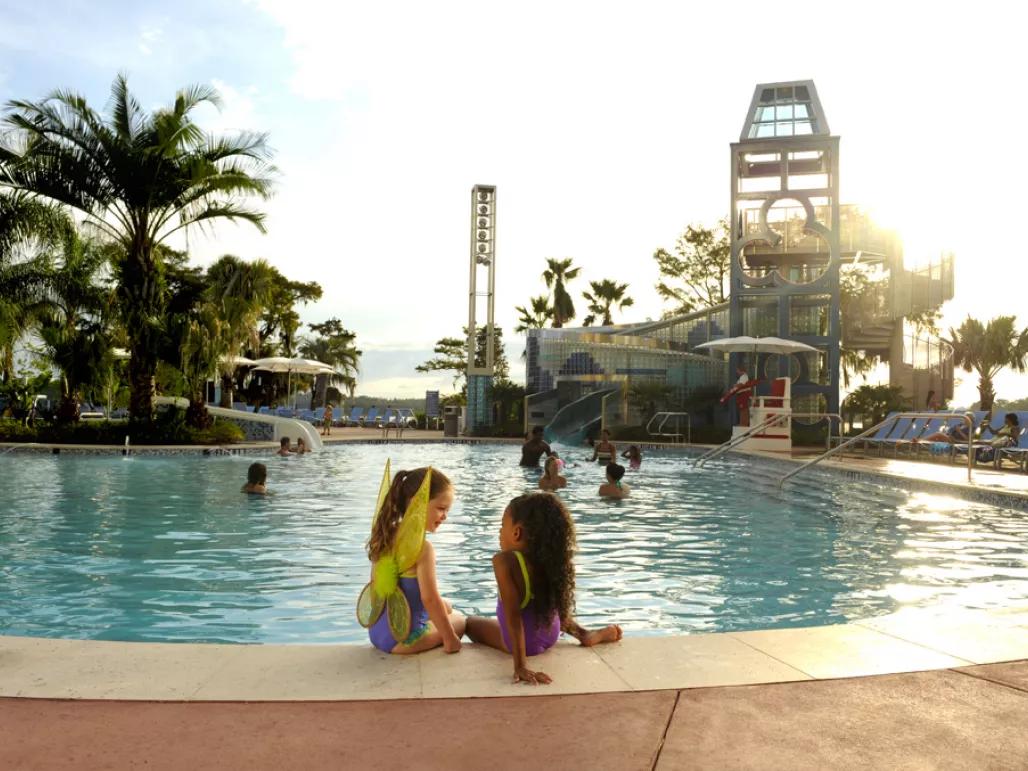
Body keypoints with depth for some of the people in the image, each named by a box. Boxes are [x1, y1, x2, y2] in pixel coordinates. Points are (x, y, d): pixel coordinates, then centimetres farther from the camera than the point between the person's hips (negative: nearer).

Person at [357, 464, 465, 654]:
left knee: (446, 607, 28)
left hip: (377, 631, 7)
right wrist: (450, 638, -16)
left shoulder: (386, 536, 3)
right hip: (402, 639, -7)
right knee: (459, 621, 18)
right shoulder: (423, 548, -23)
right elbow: (429, 598, -25)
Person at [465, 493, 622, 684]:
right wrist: (582, 633, 17)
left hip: (523, 642, -5)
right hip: (551, 637, 5)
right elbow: (559, 608, -1)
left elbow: (513, 615, -32)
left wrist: (521, 666, -33)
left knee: (471, 622, 22)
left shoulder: (504, 561, -29)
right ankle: (587, 635, 26)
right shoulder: (549, 559, -13)